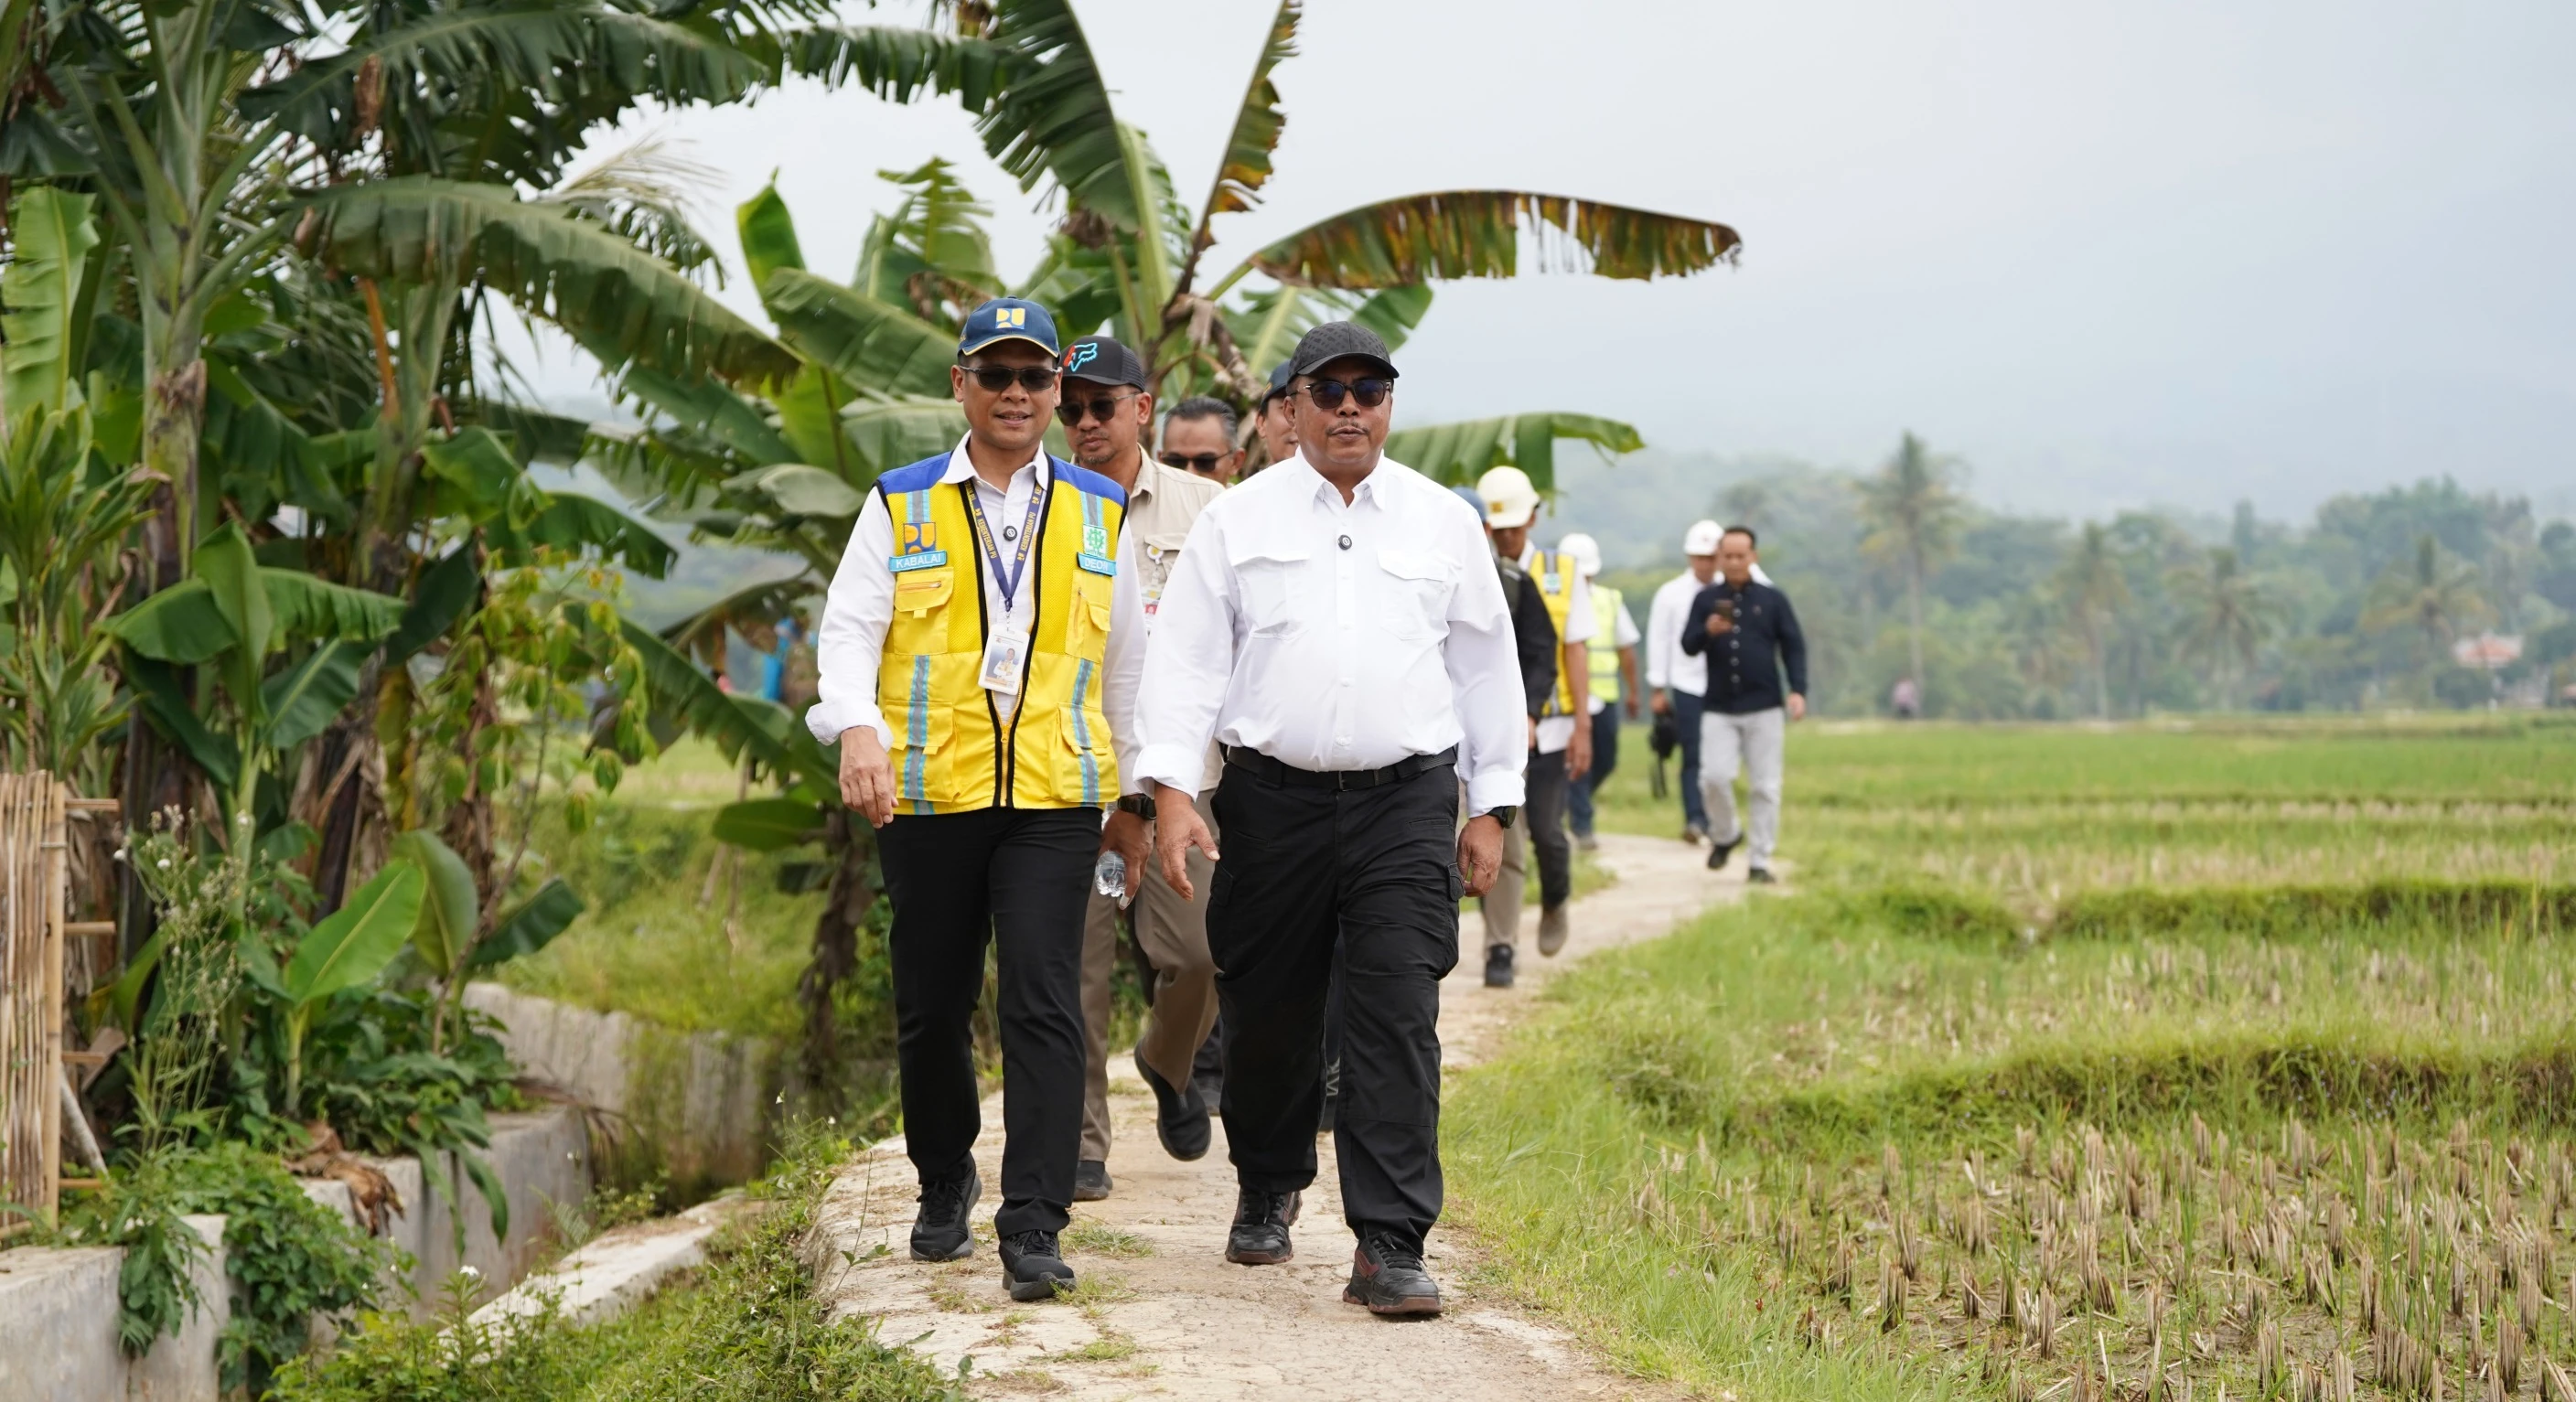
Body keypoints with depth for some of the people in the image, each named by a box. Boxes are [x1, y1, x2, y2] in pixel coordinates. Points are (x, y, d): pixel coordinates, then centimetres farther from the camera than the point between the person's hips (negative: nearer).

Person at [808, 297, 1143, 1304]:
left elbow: (1126, 658, 20)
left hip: (1054, 799, 0)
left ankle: (1033, 1229, -10)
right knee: (932, 1008, 8)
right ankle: (944, 1185, 33)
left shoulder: (1100, 513, 12)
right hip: (926, 794, 0)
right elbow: (849, 630, -1)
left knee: (1043, 1005, -12)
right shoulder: (899, 506, 8)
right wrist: (857, 730, -19)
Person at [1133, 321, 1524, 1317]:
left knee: (1399, 1019, -9)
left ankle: (1389, 1247, -9)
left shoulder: (1444, 522, 11)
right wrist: (1173, 792, -7)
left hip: (1408, 801, 0)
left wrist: (1492, 807, 11)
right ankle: (1267, 1192, 35)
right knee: (1268, 1012, 9)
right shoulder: (1235, 522, 7)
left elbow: (1487, 667, 14)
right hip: (1275, 801, 0)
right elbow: (1185, 660, 3)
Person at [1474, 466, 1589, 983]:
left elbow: (1575, 654, 4)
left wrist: (1582, 727, -2)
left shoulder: (1562, 575, 5)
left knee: (1546, 832, -2)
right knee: (1498, 840, -3)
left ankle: (1554, 906, 30)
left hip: (1549, 729, 1)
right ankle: (1500, 947, 4)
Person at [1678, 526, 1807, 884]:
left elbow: (1793, 646, 4)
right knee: (1714, 776, -13)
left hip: (1765, 709, 0)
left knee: (1765, 787, -1)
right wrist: (1707, 632, -21)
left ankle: (1759, 862, 7)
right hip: (1719, 710, 1)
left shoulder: (1772, 599, 5)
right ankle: (1726, 834, 15)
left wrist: (1798, 689, -10)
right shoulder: (1705, 600, 8)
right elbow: (1687, 646, 2)